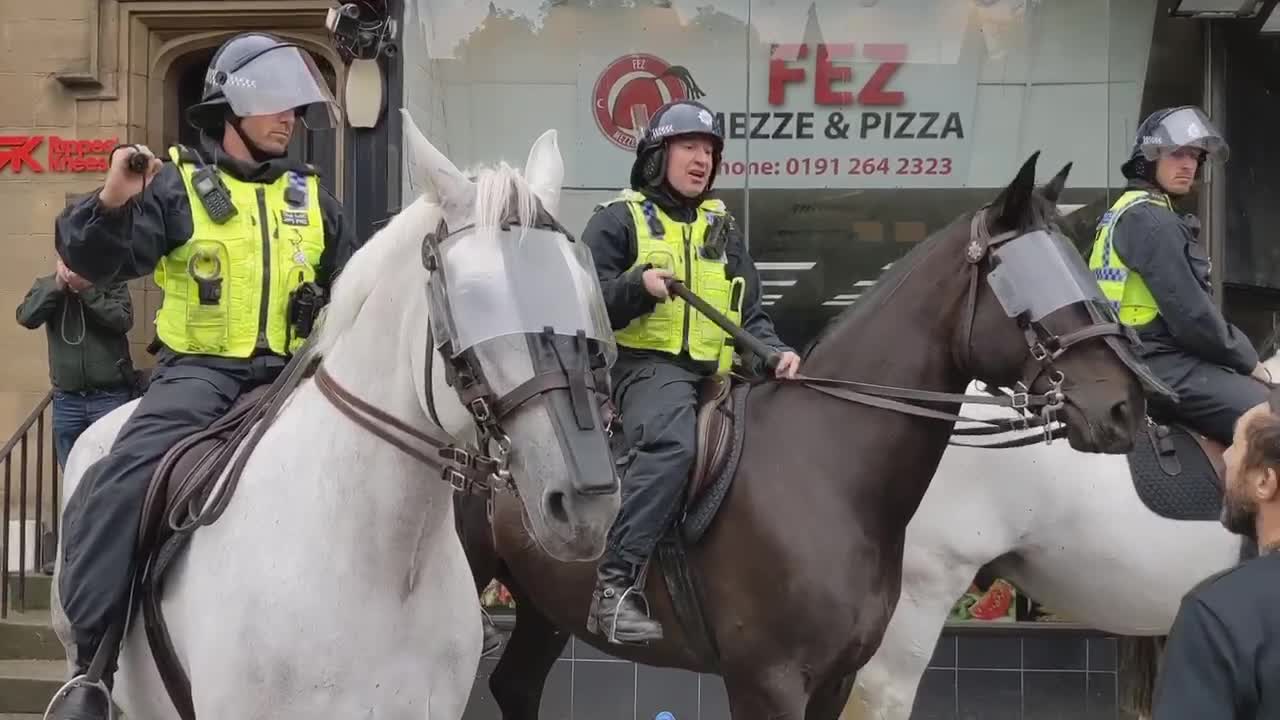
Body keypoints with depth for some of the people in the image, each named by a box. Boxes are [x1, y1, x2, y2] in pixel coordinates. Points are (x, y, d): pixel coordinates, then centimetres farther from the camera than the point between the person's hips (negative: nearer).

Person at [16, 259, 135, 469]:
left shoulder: (112, 281, 0)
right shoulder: (46, 285, 7)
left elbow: (124, 320, -14)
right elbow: (26, 317, -8)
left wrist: (86, 289, -17)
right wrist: (57, 284, -14)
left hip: (110, 396, -3)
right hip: (66, 399, 3)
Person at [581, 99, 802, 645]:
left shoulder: (723, 227, 24)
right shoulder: (620, 219, 7)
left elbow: (749, 312, 23)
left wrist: (774, 351, 3)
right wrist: (639, 285, -19)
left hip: (719, 371, 7)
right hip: (648, 364, -7)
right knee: (670, 444, -36)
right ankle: (614, 586, -40)